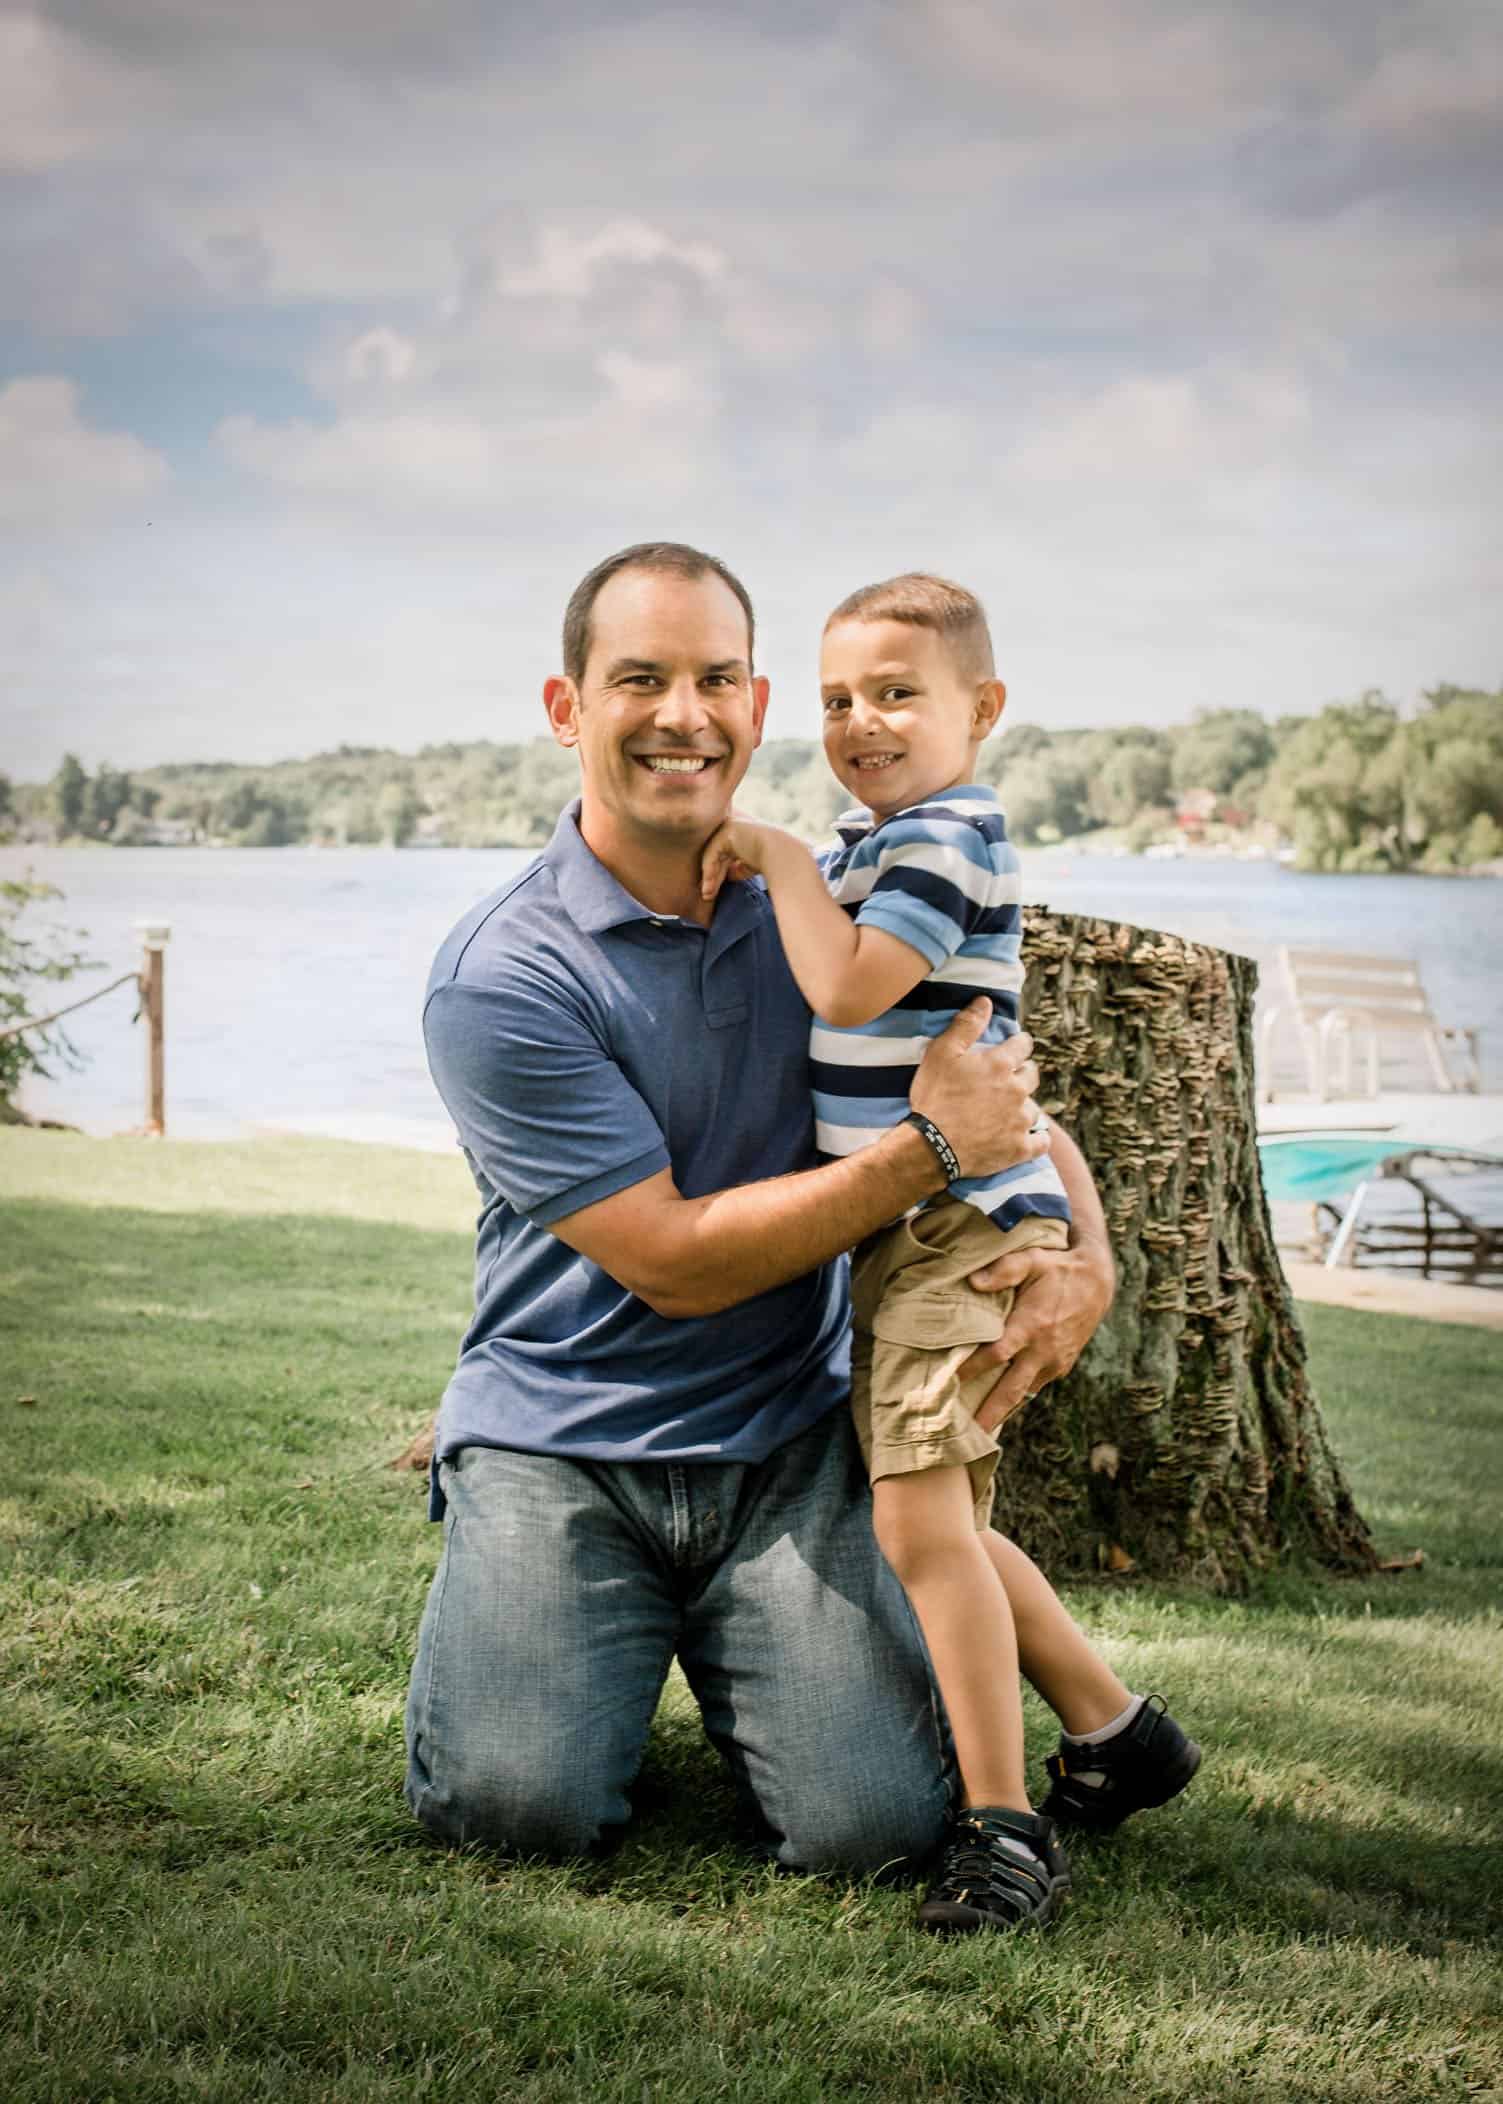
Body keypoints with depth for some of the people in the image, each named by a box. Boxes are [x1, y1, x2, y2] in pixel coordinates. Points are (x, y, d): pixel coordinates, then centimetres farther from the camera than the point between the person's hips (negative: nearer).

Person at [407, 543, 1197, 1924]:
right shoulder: (500, 978, -13)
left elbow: (1011, 1103, 10)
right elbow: (669, 1260, -16)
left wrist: (1087, 1255, -13)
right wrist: (930, 1153, -19)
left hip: (787, 1441, 2)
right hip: (560, 1437, -2)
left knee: (872, 1826, -14)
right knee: (519, 1801, -19)